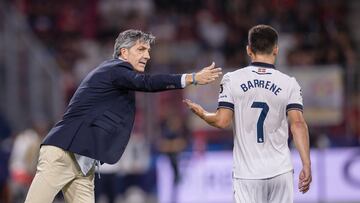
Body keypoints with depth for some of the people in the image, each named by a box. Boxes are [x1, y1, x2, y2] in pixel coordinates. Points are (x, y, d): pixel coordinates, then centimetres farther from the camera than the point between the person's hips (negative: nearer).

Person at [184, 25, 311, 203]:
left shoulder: (232, 79, -1)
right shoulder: (288, 83, 0)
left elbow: (222, 121, -5)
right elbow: (298, 123, -10)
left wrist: (201, 114, 16)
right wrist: (306, 165, -12)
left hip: (247, 173, -1)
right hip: (280, 171, 1)